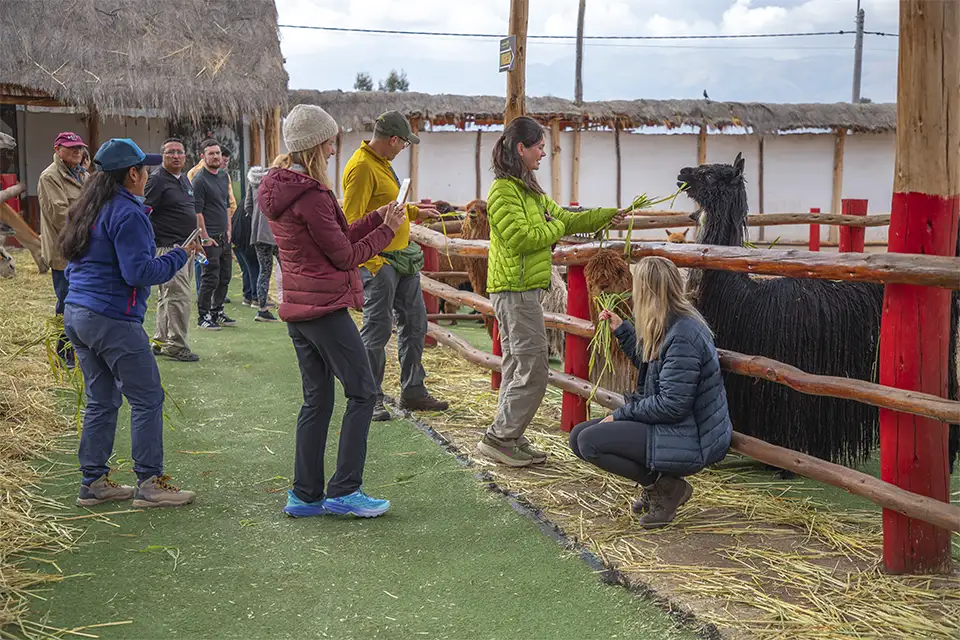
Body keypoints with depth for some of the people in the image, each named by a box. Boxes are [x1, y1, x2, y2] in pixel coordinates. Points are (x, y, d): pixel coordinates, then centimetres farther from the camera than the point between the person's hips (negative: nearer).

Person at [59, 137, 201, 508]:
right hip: (113, 320, -9)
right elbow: (139, 271, -20)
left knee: (101, 401, 15)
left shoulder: (88, 209, 15)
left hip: (77, 314, 9)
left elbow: (73, 261, 22)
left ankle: (93, 482, 19)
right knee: (147, 399, 0)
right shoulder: (127, 212, -14)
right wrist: (180, 255, -10)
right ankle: (149, 483, 3)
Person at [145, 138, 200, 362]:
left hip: (185, 246, 9)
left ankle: (161, 341, 23)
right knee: (179, 295, -11)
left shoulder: (185, 180, 17)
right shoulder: (157, 179, -11)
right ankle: (176, 346, -5)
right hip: (168, 246, -9)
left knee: (167, 296, 15)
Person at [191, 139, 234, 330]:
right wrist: (205, 237, -15)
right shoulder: (199, 180, -11)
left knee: (225, 277, 13)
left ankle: (217, 312, 25)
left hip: (224, 236, 8)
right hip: (210, 238, -8)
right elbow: (197, 211, -14)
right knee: (210, 278, -5)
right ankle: (203, 317, 4)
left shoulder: (224, 176, 14)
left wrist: (228, 230, 13)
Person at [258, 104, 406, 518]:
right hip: (325, 307, -10)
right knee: (362, 393, -1)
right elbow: (344, 255, -13)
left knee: (317, 400, 13)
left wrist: (377, 218, 10)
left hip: (297, 308, 10)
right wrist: (386, 230, -1)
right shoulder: (310, 195, -18)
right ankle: (344, 491, 0)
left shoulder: (279, 189, 12)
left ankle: (305, 495, 16)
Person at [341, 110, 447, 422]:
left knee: (415, 323, 14)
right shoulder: (362, 167, -17)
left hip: (402, 256, 10)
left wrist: (416, 212, 25)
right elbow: (352, 221, -22)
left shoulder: (382, 162, 14)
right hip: (379, 260, -10)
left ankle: (413, 391, 24)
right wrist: (371, 261, -26)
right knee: (377, 330, -3)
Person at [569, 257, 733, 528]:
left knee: (589, 442, -19)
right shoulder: (671, 325, 7)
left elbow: (672, 405, -25)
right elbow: (648, 364, 25)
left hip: (688, 440, -10)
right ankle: (658, 483, 9)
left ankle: (667, 487, -5)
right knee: (579, 436, 5)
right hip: (668, 425, 10)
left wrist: (622, 414, -14)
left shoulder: (682, 336, -24)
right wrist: (621, 330, 20)